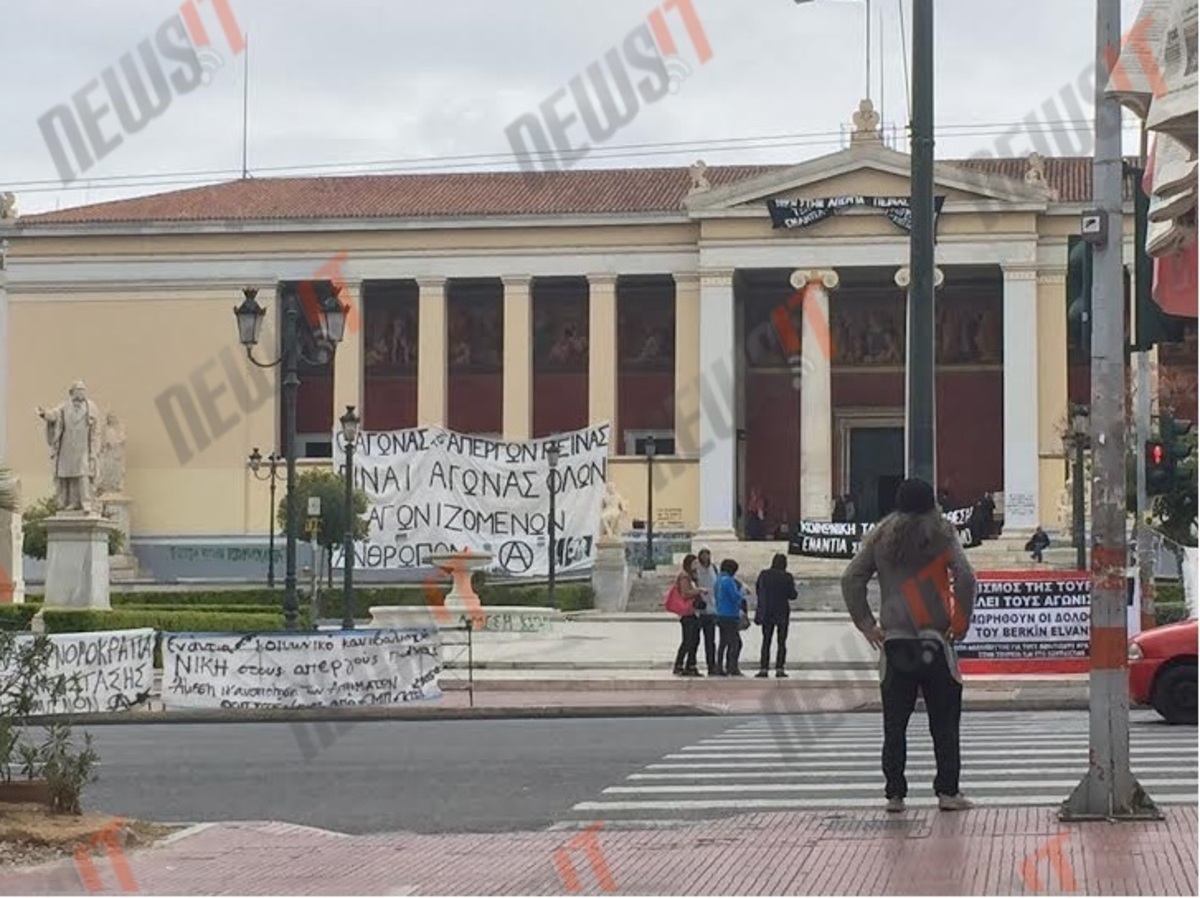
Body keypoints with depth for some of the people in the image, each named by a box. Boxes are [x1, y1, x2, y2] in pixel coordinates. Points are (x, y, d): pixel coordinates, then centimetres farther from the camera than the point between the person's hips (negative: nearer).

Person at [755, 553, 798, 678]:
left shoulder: (764, 575, -4)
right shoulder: (787, 577, -10)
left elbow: (757, 590, 3)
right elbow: (792, 595, -6)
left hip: (767, 613, 2)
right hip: (782, 613, -2)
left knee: (766, 641, 9)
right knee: (782, 642, 6)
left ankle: (763, 668, 3)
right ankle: (779, 669, -1)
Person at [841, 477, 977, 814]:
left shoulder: (881, 539, 7)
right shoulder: (941, 535, 0)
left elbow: (851, 579, 2)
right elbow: (965, 577, -11)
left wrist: (866, 624, 5)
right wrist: (961, 622, -2)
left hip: (894, 643, 2)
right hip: (935, 641, -2)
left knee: (895, 724, 5)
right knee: (944, 722, 5)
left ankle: (895, 794, 3)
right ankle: (947, 791, 2)